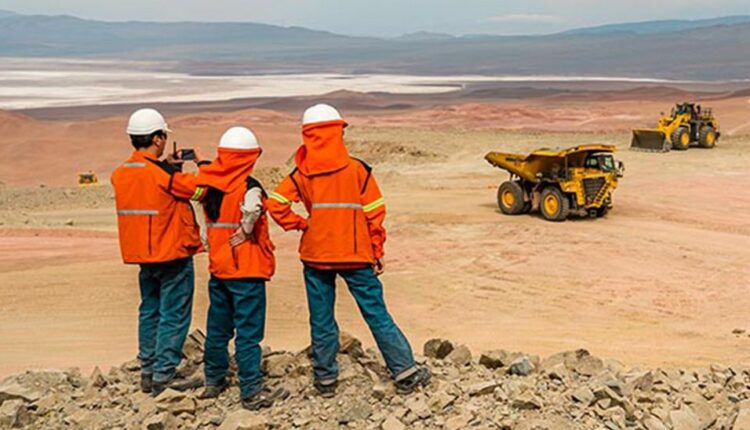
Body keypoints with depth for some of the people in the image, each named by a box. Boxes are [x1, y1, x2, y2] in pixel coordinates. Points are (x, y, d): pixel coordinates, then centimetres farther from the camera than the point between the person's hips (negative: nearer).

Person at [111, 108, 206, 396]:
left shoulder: (120, 174, 3)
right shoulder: (166, 174, -18)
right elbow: (201, 189, -9)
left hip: (142, 255, 7)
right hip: (173, 254, -7)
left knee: (149, 311, 17)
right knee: (174, 316, 0)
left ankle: (148, 372, 22)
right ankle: (164, 375, 2)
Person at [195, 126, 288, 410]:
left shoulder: (208, 184, 5)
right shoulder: (249, 187, -15)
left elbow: (208, 222, 8)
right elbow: (251, 214, -34)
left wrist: (213, 246, 10)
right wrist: (243, 234, -16)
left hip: (218, 268, 7)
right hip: (246, 269, -7)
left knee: (218, 328, 18)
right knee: (248, 332, -2)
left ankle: (213, 382, 30)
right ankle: (252, 393, 2)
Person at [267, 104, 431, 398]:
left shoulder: (301, 175, -1)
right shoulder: (358, 170, -6)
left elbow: (276, 205, -11)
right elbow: (374, 213, -5)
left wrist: (301, 225, 1)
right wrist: (377, 253, 4)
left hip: (316, 256, 2)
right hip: (356, 255, -1)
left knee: (321, 319, 12)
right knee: (377, 315, 5)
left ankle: (325, 379, 20)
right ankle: (405, 372, 9)